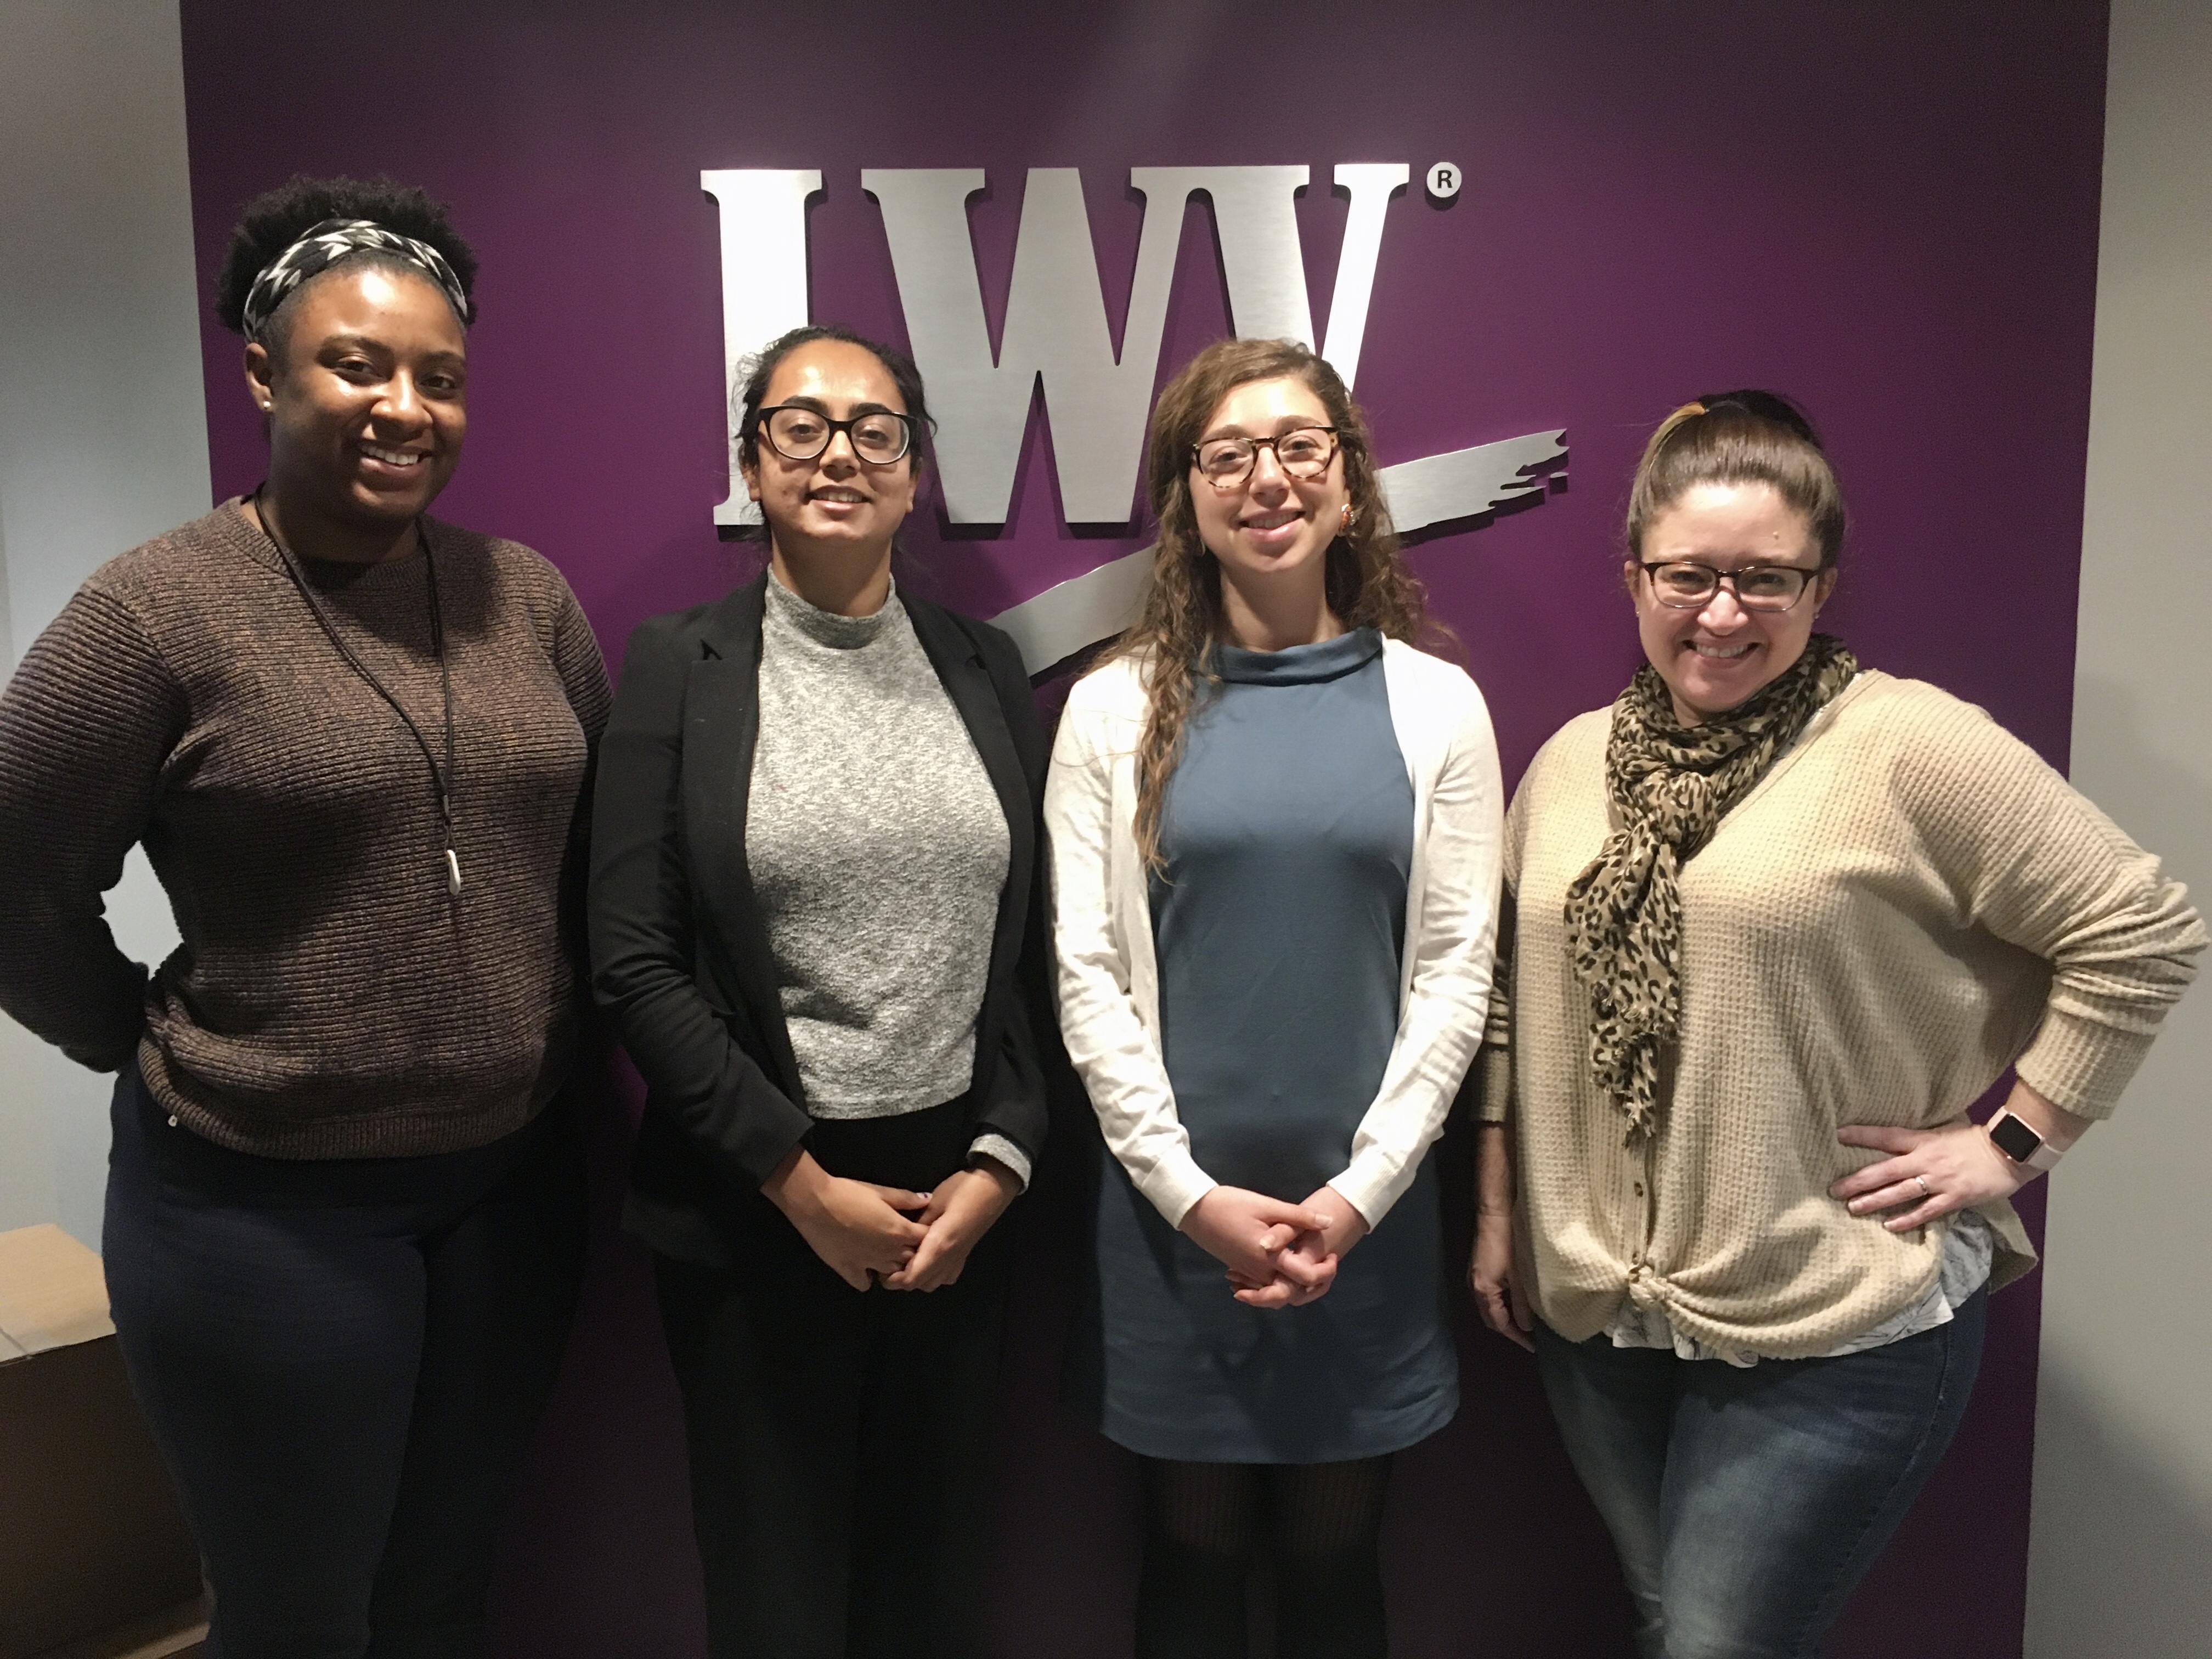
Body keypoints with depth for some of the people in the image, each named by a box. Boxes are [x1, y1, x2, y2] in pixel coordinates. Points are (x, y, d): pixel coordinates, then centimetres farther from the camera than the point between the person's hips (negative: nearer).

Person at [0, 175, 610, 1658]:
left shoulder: (527, 594, 2)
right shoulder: (158, 611, -12)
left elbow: (597, 848, 10)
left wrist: (556, 1046, 6)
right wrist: (153, 1051, 1)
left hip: (517, 1180, 4)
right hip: (265, 1207, -4)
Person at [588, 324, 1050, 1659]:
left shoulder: (986, 669, 4)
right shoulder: (678, 666, -3)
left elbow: (1035, 947, 5)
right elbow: (635, 961, -7)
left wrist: (1001, 1161, -5)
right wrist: (801, 1182, -10)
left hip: (964, 1196, 2)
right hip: (759, 1206, -2)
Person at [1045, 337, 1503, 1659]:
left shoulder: (1435, 704, 0)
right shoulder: (1116, 708, -1)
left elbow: (1456, 970, -1)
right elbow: (1090, 972, -3)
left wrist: (1360, 1191, -8)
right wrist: (1193, 1193, -9)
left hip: (1368, 1211, 1)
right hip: (1175, 1210, 0)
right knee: (1195, 1553, 16)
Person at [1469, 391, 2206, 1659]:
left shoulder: (1909, 746, -12)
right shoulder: (1573, 761, 5)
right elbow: (1515, 1008, 12)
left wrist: (2011, 1144, -9)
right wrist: (1499, 1210, 12)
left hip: (1838, 1330, -5)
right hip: (1597, 1315, 6)